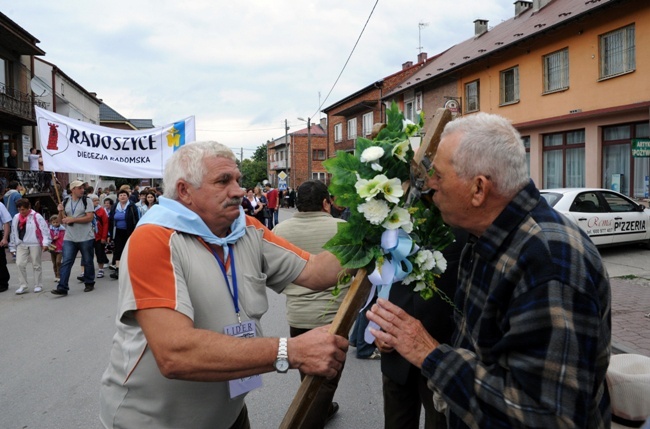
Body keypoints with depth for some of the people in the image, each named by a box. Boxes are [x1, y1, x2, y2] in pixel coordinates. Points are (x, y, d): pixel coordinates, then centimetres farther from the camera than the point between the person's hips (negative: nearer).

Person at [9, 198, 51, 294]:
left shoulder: (36, 216, -6)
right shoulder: (16, 217, 11)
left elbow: (45, 230, -9)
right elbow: (13, 232, 16)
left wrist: (45, 243, -15)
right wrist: (12, 247, 15)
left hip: (35, 244, -5)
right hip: (21, 245, 5)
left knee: (36, 265, 5)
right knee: (20, 264, -4)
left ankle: (38, 285, 15)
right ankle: (23, 286, 5)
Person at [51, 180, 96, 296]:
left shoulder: (87, 200, -2)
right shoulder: (65, 202, 8)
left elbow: (90, 217, -13)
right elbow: (61, 221, 11)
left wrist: (73, 219, -17)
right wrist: (61, 212, -9)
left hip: (86, 237, -2)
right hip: (69, 238, 3)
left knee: (88, 262, 8)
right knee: (66, 262, -4)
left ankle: (89, 284, 23)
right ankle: (62, 288, -4)